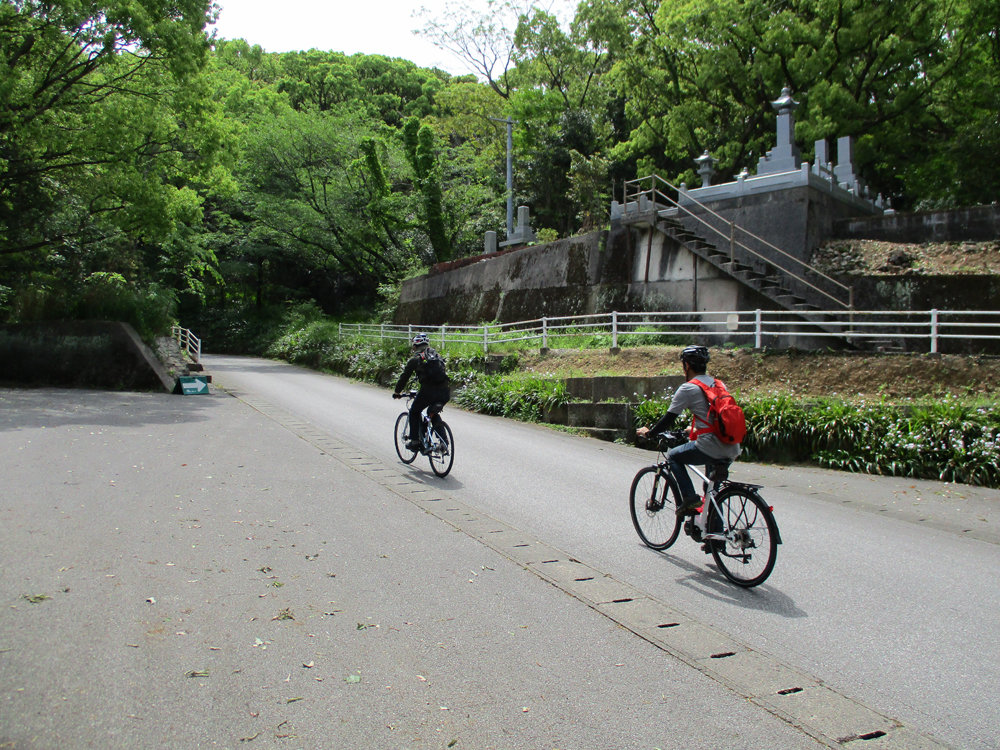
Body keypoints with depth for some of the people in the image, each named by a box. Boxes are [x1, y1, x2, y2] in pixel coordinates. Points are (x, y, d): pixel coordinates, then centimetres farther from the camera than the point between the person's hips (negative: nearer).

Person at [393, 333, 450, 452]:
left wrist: (397, 392, 29)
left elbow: (404, 377, 14)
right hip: (445, 392, 5)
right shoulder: (437, 355, 23)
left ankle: (414, 441, 14)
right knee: (434, 413, 29)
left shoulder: (415, 359, 9)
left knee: (414, 412, 20)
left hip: (428, 391, -5)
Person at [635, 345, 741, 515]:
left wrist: (648, 432, 16)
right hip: (732, 451, 7)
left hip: (710, 448, -7)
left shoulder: (687, 389, -5)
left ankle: (689, 498, 7)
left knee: (673, 456, 18)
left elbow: (668, 418, -1)